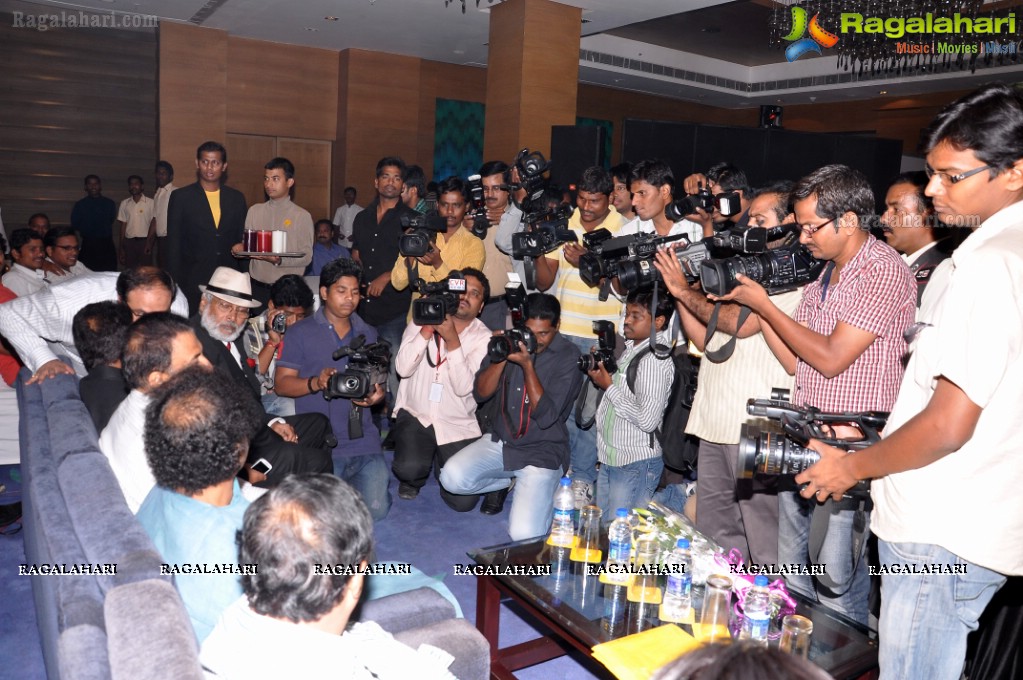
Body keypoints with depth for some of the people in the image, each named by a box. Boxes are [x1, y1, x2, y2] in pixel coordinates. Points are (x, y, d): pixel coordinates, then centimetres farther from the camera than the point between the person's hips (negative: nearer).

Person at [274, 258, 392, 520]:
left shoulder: (368, 334, 16)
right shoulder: (301, 332, 4)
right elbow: (282, 383, 0)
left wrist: (376, 395, -6)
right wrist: (315, 383, -20)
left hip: (362, 440, 3)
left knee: (376, 508, -12)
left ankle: (349, 481, 21)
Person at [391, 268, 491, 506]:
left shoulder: (483, 338, -5)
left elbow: (463, 387, -18)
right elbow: (403, 368, -13)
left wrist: (452, 341, -25)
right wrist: (427, 329, -20)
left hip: (458, 424, 0)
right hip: (415, 414, 0)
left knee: (463, 501, -8)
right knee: (409, 468, -29)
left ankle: (440, 463, 26)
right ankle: (412, 478, 12)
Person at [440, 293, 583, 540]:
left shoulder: (568, 357, -12)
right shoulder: (510, 340, 1)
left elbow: (546, 416, -20)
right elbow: (480, 394, -1)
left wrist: (527, 364, -26)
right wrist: (501, 357, -17)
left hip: (542, 452, -5)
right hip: (501, 441, 5)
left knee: (523, 533, -21)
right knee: (452, 477, -20)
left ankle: (539, 490, 14)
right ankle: (506, 482, 11)